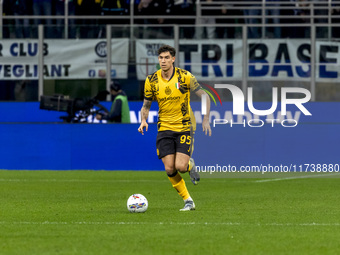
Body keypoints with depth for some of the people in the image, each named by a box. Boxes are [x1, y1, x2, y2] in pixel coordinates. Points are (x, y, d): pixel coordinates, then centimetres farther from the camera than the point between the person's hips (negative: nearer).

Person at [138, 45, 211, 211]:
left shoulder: (185, 77, -10)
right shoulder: (151, 81, -2)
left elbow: (204, 96, -2)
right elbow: (146, 105, 9)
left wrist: (206, 119, -11)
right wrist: (144, 121, -11)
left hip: (184, 127, -2)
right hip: (164, 128, 3)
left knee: (180, 166, -16)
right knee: (169, 169, -7)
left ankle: (190, 165, 22)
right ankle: (188, 201, 10)